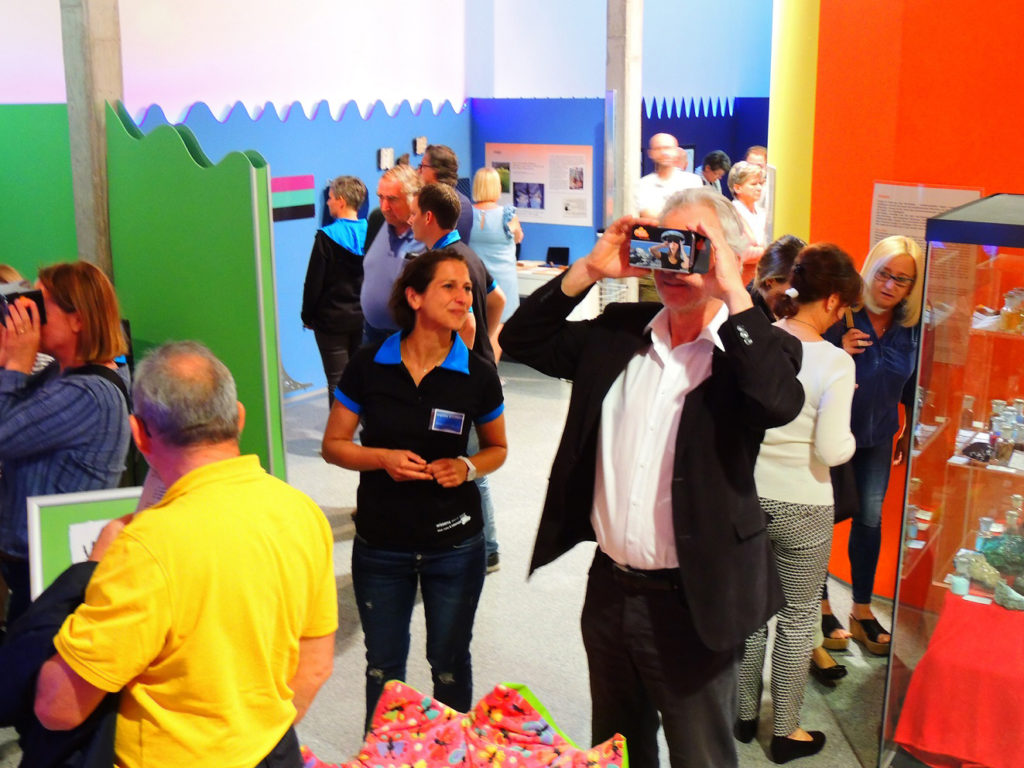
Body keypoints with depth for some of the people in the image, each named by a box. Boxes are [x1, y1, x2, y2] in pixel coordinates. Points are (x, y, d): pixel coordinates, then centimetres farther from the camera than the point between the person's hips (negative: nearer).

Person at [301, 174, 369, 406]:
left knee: (337, 381, 1)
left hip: (332, 319, -4)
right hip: (363, 318, 5)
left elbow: (314, 281, -10)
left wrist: (307, 316, 1)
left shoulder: (326, 237, -14)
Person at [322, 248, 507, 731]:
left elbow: (497, 448, 7)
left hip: (454, 544, 0)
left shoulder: (478, 375, -8)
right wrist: (383, 458, -19)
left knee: (449, 663, 15)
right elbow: (333, 445, -1)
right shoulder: (368, 366, -9)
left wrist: (468, 467, -15)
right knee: (383, 666, 17)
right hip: (380, 543, 0)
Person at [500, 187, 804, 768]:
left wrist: (733, 294, -28)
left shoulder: (752, 346, -11)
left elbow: (781, 402, -32)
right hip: (610, 586, 5)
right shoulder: (618, 332, 4)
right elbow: (522, 340, 4)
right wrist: (589, 270, -7)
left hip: (694, 601, -5)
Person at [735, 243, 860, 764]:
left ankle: (744, 714, 36)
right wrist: (849, 432, 1)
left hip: (746, 498, 4)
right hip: (802, 507, -4)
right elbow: (833, 451, -19)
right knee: (797, 620, 14)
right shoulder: (834, 362, -19)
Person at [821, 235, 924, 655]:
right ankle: (822, 607, 21)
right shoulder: (842, 318, -17)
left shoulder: (912, 330, -3)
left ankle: (862, 610, 25)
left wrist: (910, 432, 14)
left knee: (869, 519, 11)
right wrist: (838, 352, -31)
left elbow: (912, 386, 10)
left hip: (878, 438, 4)